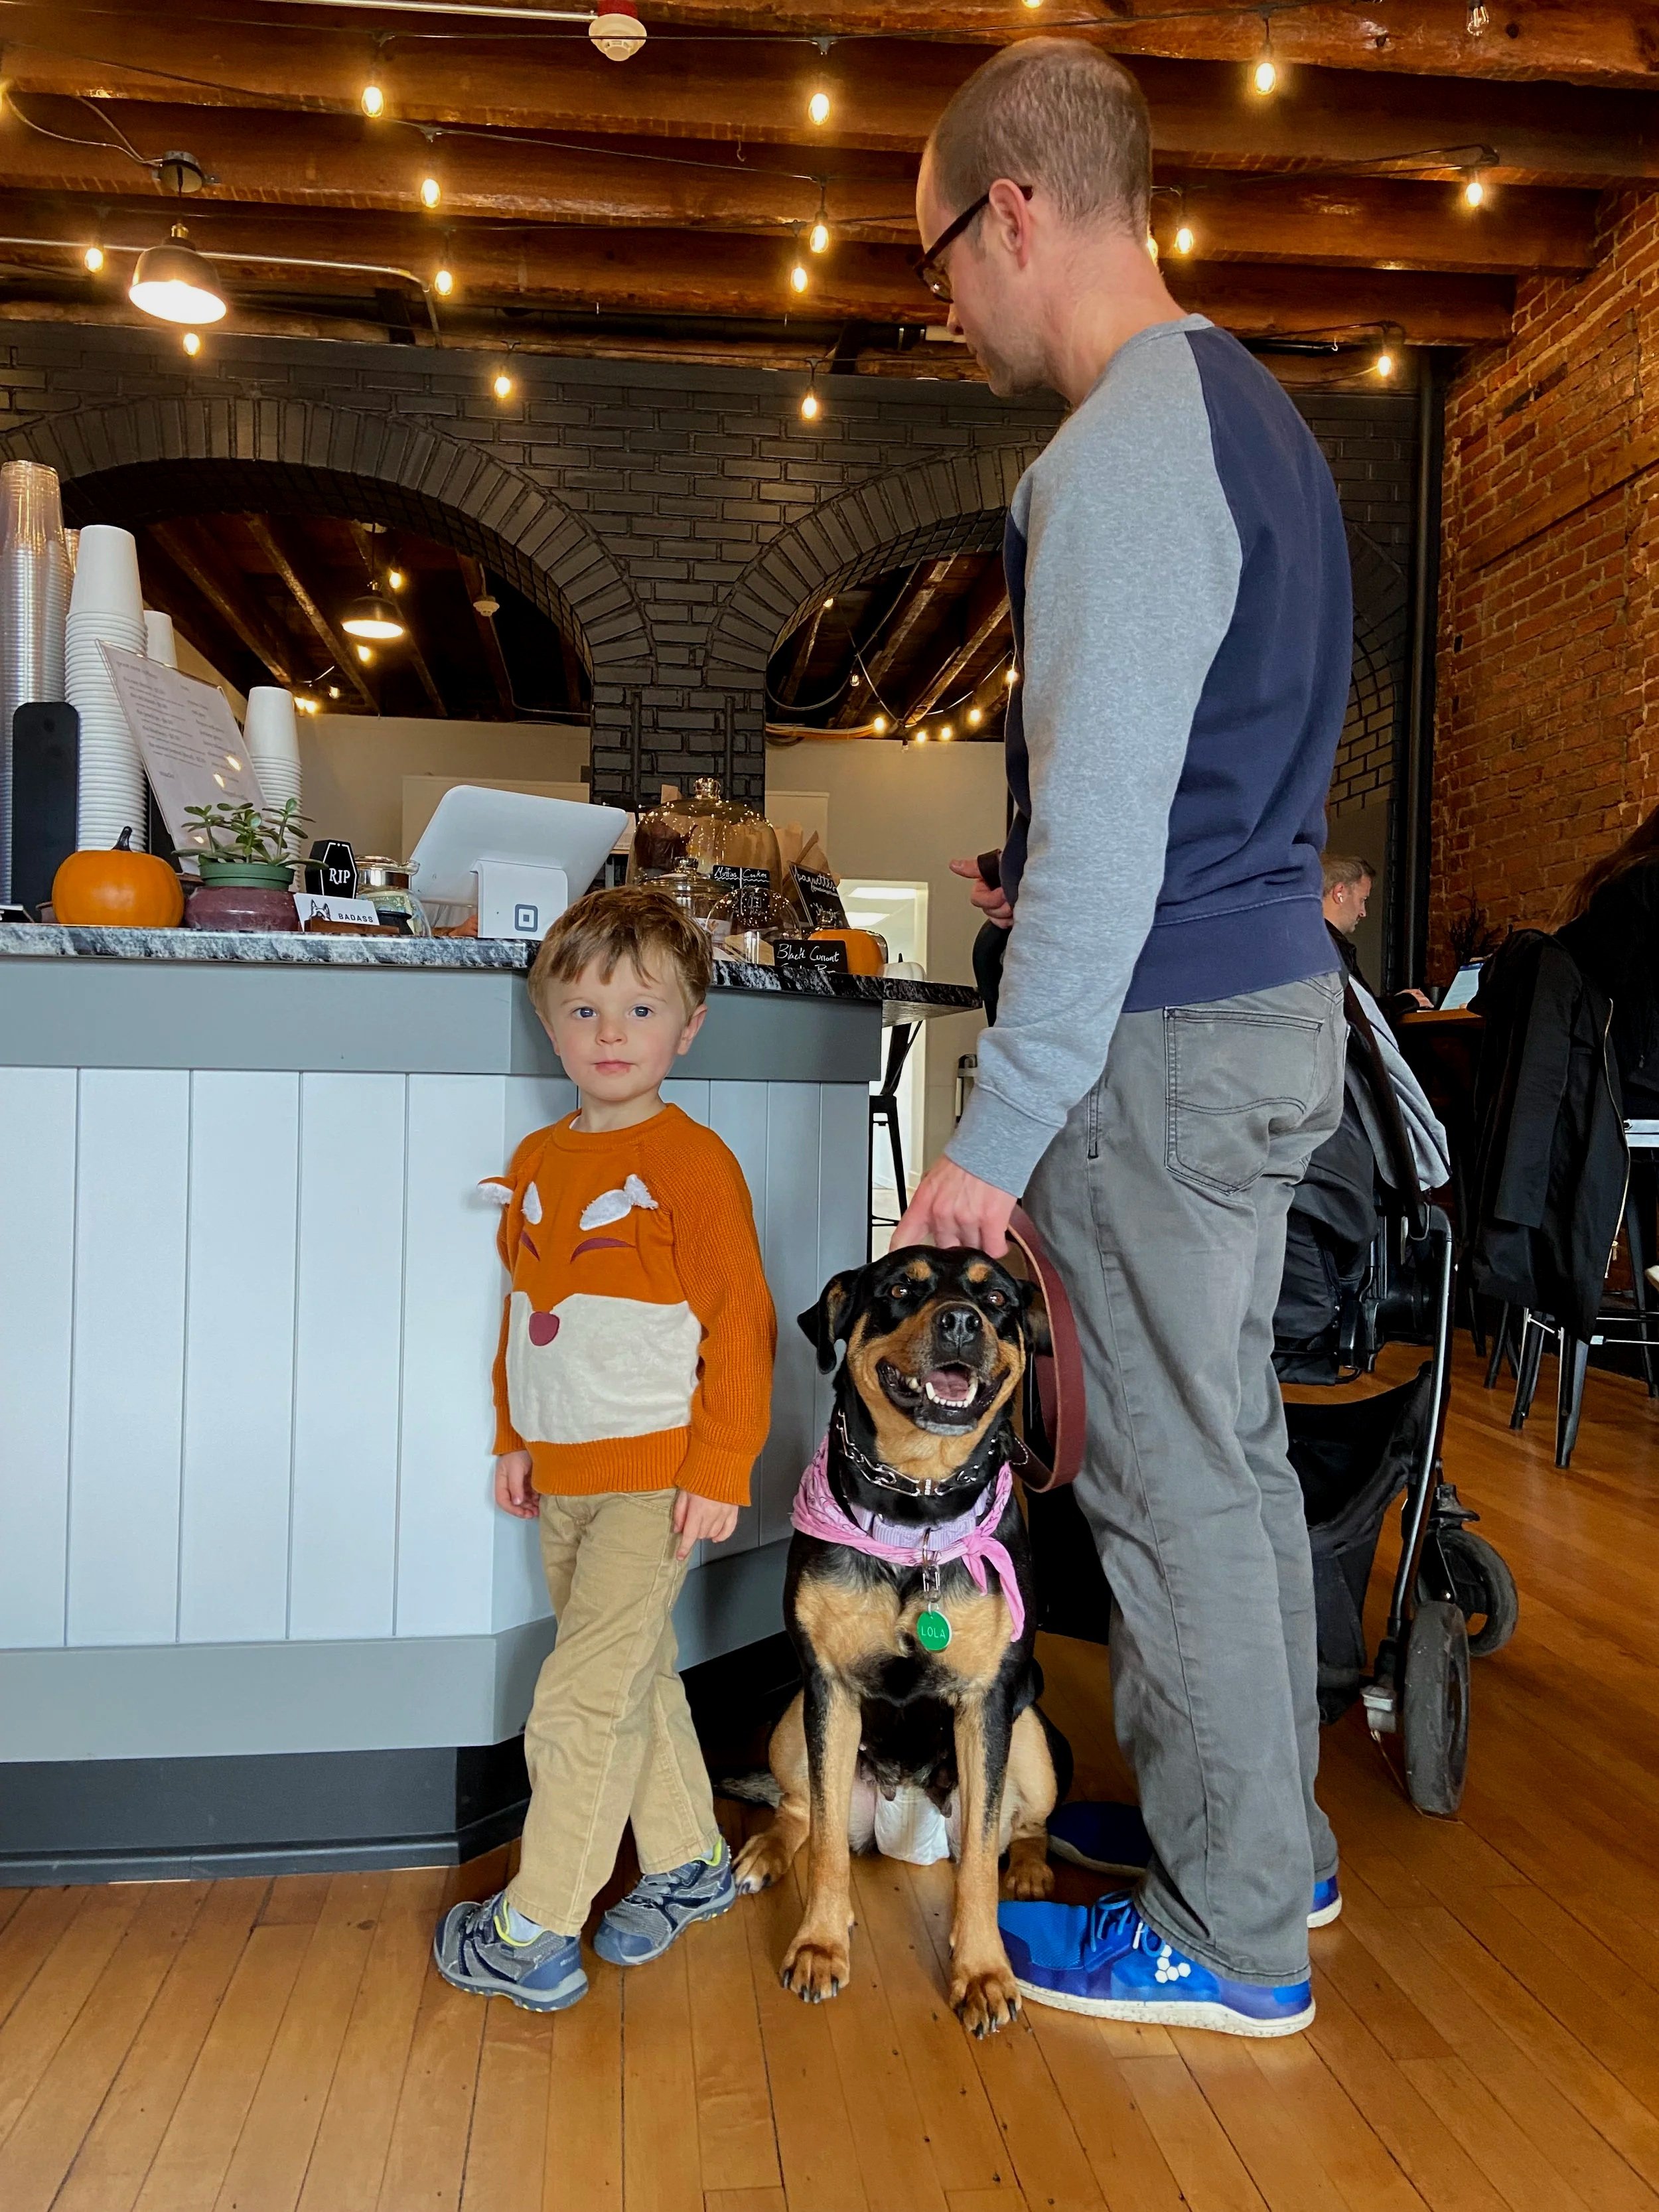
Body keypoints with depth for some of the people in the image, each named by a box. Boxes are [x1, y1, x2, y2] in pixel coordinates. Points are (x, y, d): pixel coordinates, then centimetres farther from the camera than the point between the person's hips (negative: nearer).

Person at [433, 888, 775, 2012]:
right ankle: (691, 1862, 36)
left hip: (653, 1476, -7)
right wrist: (515, 1439, 17)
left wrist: (720, 1470, -15)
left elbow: (741, 1322, -13)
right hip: (561, 1475, 7)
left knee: (582, 1698, -3)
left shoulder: (692, 1159, -12)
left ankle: (534, 1933, 12)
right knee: (636, 1676, 18)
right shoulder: (537, 1162, 10)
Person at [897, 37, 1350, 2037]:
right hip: (1271, 993, 10)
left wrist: (997, 1134, -18)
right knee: (1231, 1445, 18)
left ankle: (1228, 1939, 18)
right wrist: (1044, 876, 18)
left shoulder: (1123, 454, -16)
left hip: (1173, 1038, -10)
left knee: (1170, 1482, 1)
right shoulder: (1244, 412, 16)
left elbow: (1105, 838, -22)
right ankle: (1268, 1837, 34)